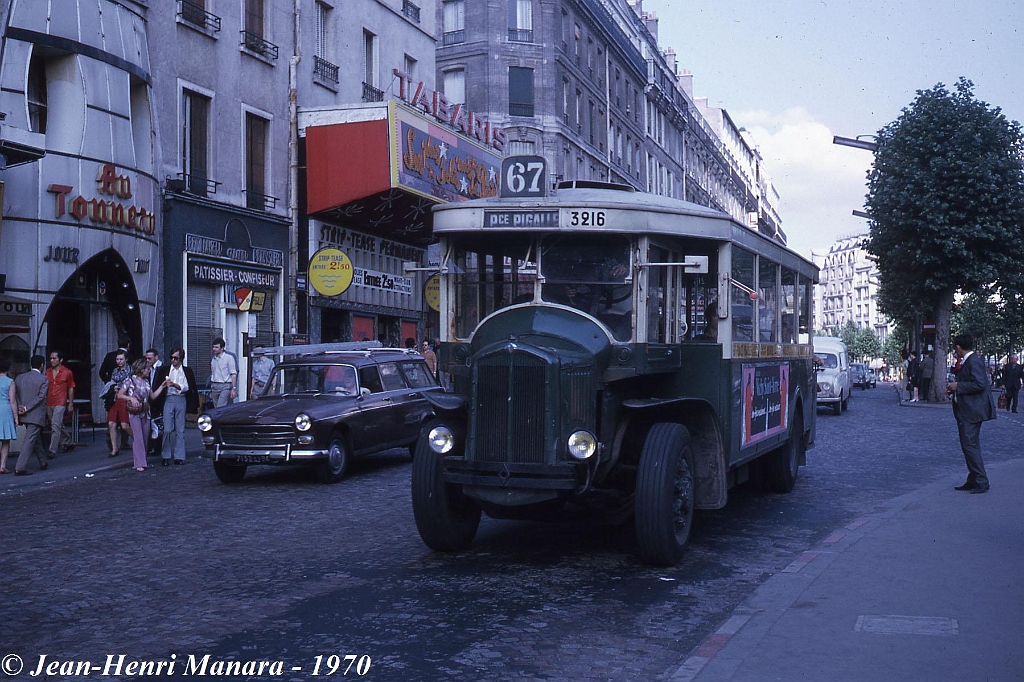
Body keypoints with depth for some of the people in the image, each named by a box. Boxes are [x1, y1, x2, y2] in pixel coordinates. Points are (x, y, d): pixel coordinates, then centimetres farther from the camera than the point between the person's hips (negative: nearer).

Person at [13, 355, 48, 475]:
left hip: (24, 415, 7)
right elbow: (40, 397, -16)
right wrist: (26, 409, -14)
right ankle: (20, 468, -12)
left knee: (36, 439, 21)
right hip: (37, 415, -7)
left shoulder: (19, 377, 7)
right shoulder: (43, 379, -10)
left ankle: (43, 462, 34)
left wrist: (21, 408, -4)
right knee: (30, 441, -6)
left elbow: (16, 395, 3)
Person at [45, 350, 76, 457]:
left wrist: (71, 403, 2)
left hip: (60, 403, -5)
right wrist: (44, 402, 11)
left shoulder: (67, 372, -2)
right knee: (59, 426, 16)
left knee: (55, 426, -13)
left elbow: (71, 388, 4)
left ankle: (52, 451, -15)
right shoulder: (48, 372, 9)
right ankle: (67, 443, 34)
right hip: (49, 403, 5)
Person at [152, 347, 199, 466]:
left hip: (181, 400, 0)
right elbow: (157, 386, 11)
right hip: (168, 400, 0)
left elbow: (187, 387, -1)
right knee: (167, 429, -7)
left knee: (180, 429, 2)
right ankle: (165, 457, -1)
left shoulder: (187, 371, 9)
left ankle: (179, 457, 6)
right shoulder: (164, 370, 10)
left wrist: (175, 385, -12)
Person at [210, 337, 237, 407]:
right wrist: (211, 391, 18)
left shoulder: (229, 358, -4)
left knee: (220, 408, -19)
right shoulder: (213, 359, 15)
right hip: (214, 387, 6)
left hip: (225, 387, -6)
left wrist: (233, 389, -14)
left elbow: (233, 374, -7)